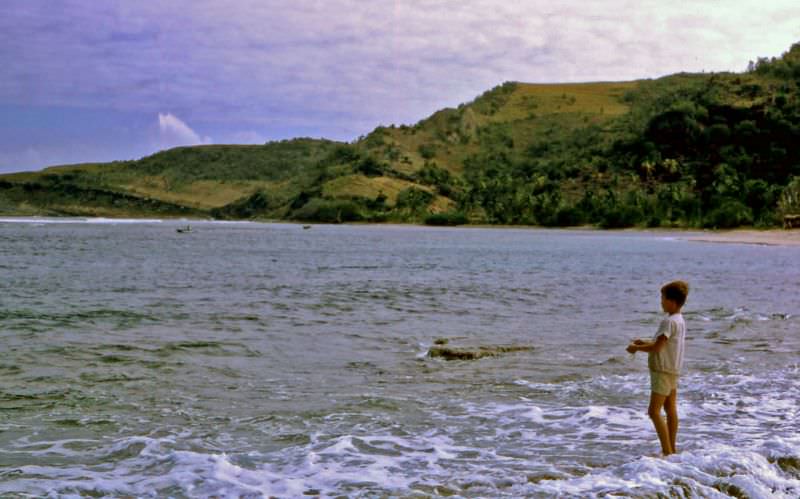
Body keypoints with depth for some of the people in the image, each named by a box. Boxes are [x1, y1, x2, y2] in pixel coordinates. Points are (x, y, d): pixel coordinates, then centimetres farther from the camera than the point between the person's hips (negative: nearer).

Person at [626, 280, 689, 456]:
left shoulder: (669, 321, -20)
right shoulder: (679, 320, 12)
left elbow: (657, 347, -24)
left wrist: (636, 348, -10)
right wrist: (644, 342, 11)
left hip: (663, 371, -10)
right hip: (673, 370, 10)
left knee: (654, 411, -10)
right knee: (671, 409, 14)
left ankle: (667, 451, -12)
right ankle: (672, 448, 21)